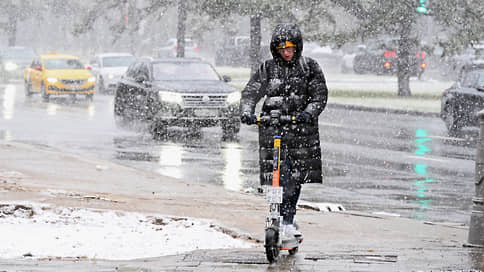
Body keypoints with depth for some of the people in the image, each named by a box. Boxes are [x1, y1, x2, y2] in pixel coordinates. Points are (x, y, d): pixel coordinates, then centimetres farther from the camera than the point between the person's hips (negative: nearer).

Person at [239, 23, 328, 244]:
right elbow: (251, 92, -2)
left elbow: (320, 95, -4)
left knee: (295, 178, -3)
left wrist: (309, 113, -24)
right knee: (276, 177, -6)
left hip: (300, 128, 0)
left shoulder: (309, 67, 4)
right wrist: (246, 112, -22)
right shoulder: (268, 68, 6)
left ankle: (287, 221, 9)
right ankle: (286, 221, 2)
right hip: (272, 127, 1)